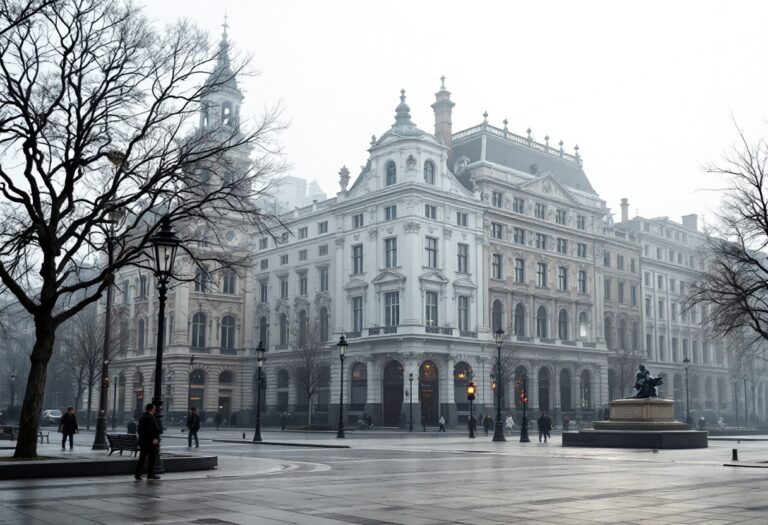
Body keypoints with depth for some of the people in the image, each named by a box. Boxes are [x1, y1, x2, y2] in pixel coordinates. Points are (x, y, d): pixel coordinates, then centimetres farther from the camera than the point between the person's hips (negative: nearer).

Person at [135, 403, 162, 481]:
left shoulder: (141, 417, 11)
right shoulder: (151, 418, -15)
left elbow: (139, 430, 16)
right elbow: (156, 430, -20)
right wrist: (161, 430, -3)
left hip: (142, 441, 7)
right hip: (151, 441, -7)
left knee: (142, 458, 6)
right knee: (151, 459, 5)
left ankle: (137, 474, 0)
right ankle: (150, 474, 10)